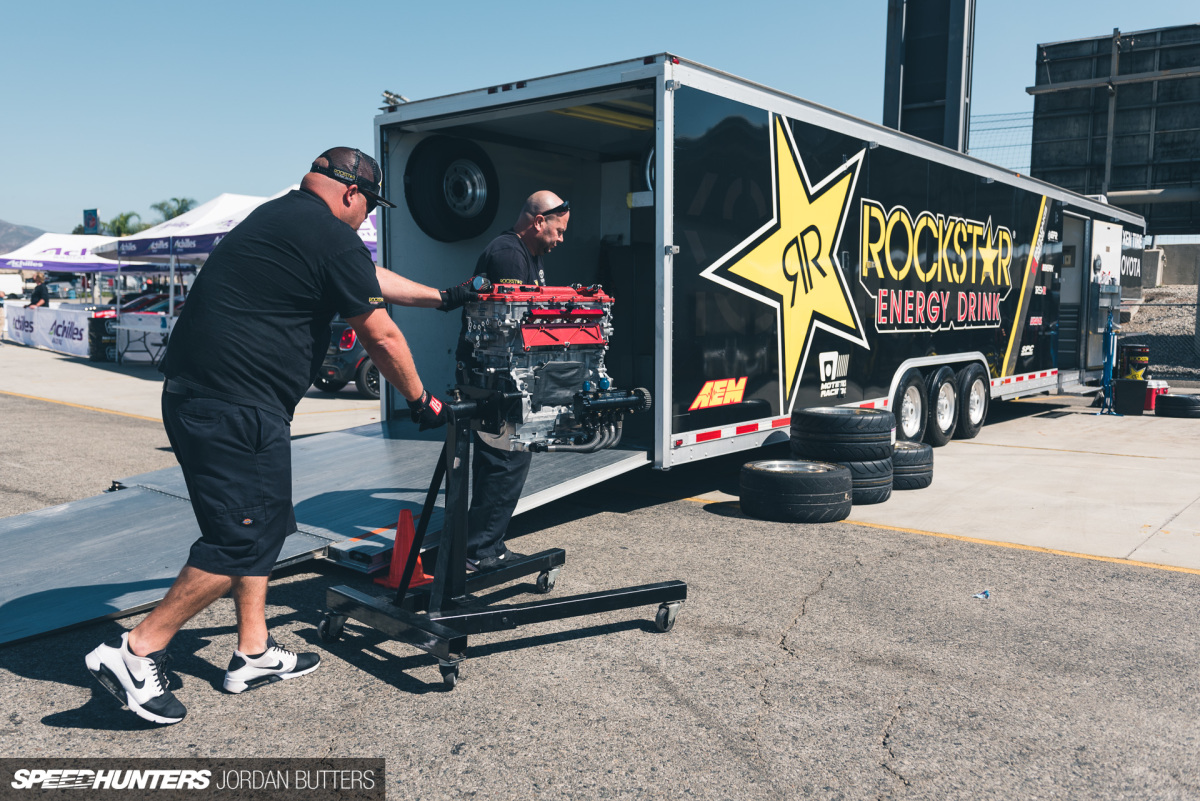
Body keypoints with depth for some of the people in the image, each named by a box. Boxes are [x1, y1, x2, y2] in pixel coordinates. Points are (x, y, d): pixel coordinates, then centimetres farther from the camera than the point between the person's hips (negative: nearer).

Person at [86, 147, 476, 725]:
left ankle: (254, 653, 24)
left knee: (265, 525, 17)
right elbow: (381, 336, -5)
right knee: (240, 539, -4)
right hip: (237, 408, -11)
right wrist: (420, 401, 9)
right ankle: (135, 653, 3)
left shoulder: (279, 216, 21)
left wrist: (443, 298, 38)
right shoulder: (331, 238, -10)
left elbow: (374, 279, 31)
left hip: (192, 392, 11)